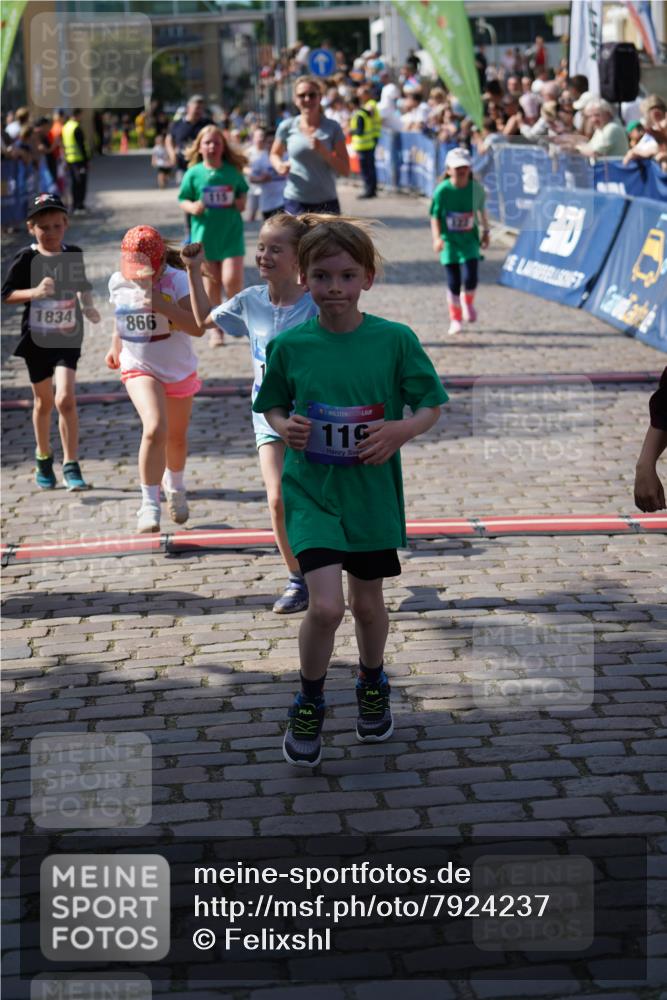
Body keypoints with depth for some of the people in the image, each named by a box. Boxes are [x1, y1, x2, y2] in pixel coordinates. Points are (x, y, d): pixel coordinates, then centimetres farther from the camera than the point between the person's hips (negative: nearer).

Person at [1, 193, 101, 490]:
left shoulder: (74, 255, -2)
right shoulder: (26, 258, -9)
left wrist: (88, 307, -5)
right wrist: (34, 292, -23)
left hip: (68, 337, 0)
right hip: (36, 339, 0)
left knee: (65, 399, -14)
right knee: (43, 402, 14)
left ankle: (71, 465, -5)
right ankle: (43, 459, 35)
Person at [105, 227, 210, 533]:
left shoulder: (177, 281, -21)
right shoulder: (118, 282, -8)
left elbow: (198, 326, -33)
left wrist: (162, 305, -39)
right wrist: (115, 346, 14)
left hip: (179, 370, 0)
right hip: (139, 369, 0)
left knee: (176, 438, 19)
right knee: (155, 429, -26)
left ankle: (175, 487, 50)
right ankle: (149, 505, -18)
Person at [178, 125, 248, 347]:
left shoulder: (233, 171, 0)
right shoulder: (194, 173, -3)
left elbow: (243, 192, 15)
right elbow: (183, 200, 2)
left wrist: (241, 202, -5)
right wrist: (192, 208, -18)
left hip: (231, 233, 0)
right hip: (204, 234, 0)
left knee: (232, 279, -14)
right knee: (211, 284, 7)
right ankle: (216, 329, 18)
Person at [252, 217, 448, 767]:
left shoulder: (395, 340, -8)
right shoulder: (289, 345, -5)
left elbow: (432, 405, 1)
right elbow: (273, 406, 10)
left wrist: (402, 430, -18)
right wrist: (285, 426, -12)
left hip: (373, 490, 1)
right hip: (311, 490, -1)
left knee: (367, 603, 16)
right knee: (326, 606, -14)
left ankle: (373, 686, 45)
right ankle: (310, 705, 12)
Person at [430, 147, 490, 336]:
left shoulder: (476, 188, -6)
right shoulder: (442, 190, -12)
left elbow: (481, 210, 11)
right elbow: (435, 217, -7)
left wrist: (485, 231, 14)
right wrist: (437, 238, -19)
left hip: (469, 238, 1)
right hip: (449, 241, -1)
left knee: (470, 278, -12)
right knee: (453, 283, 0)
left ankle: (468, 302, 22)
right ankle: (455, 319, 18)